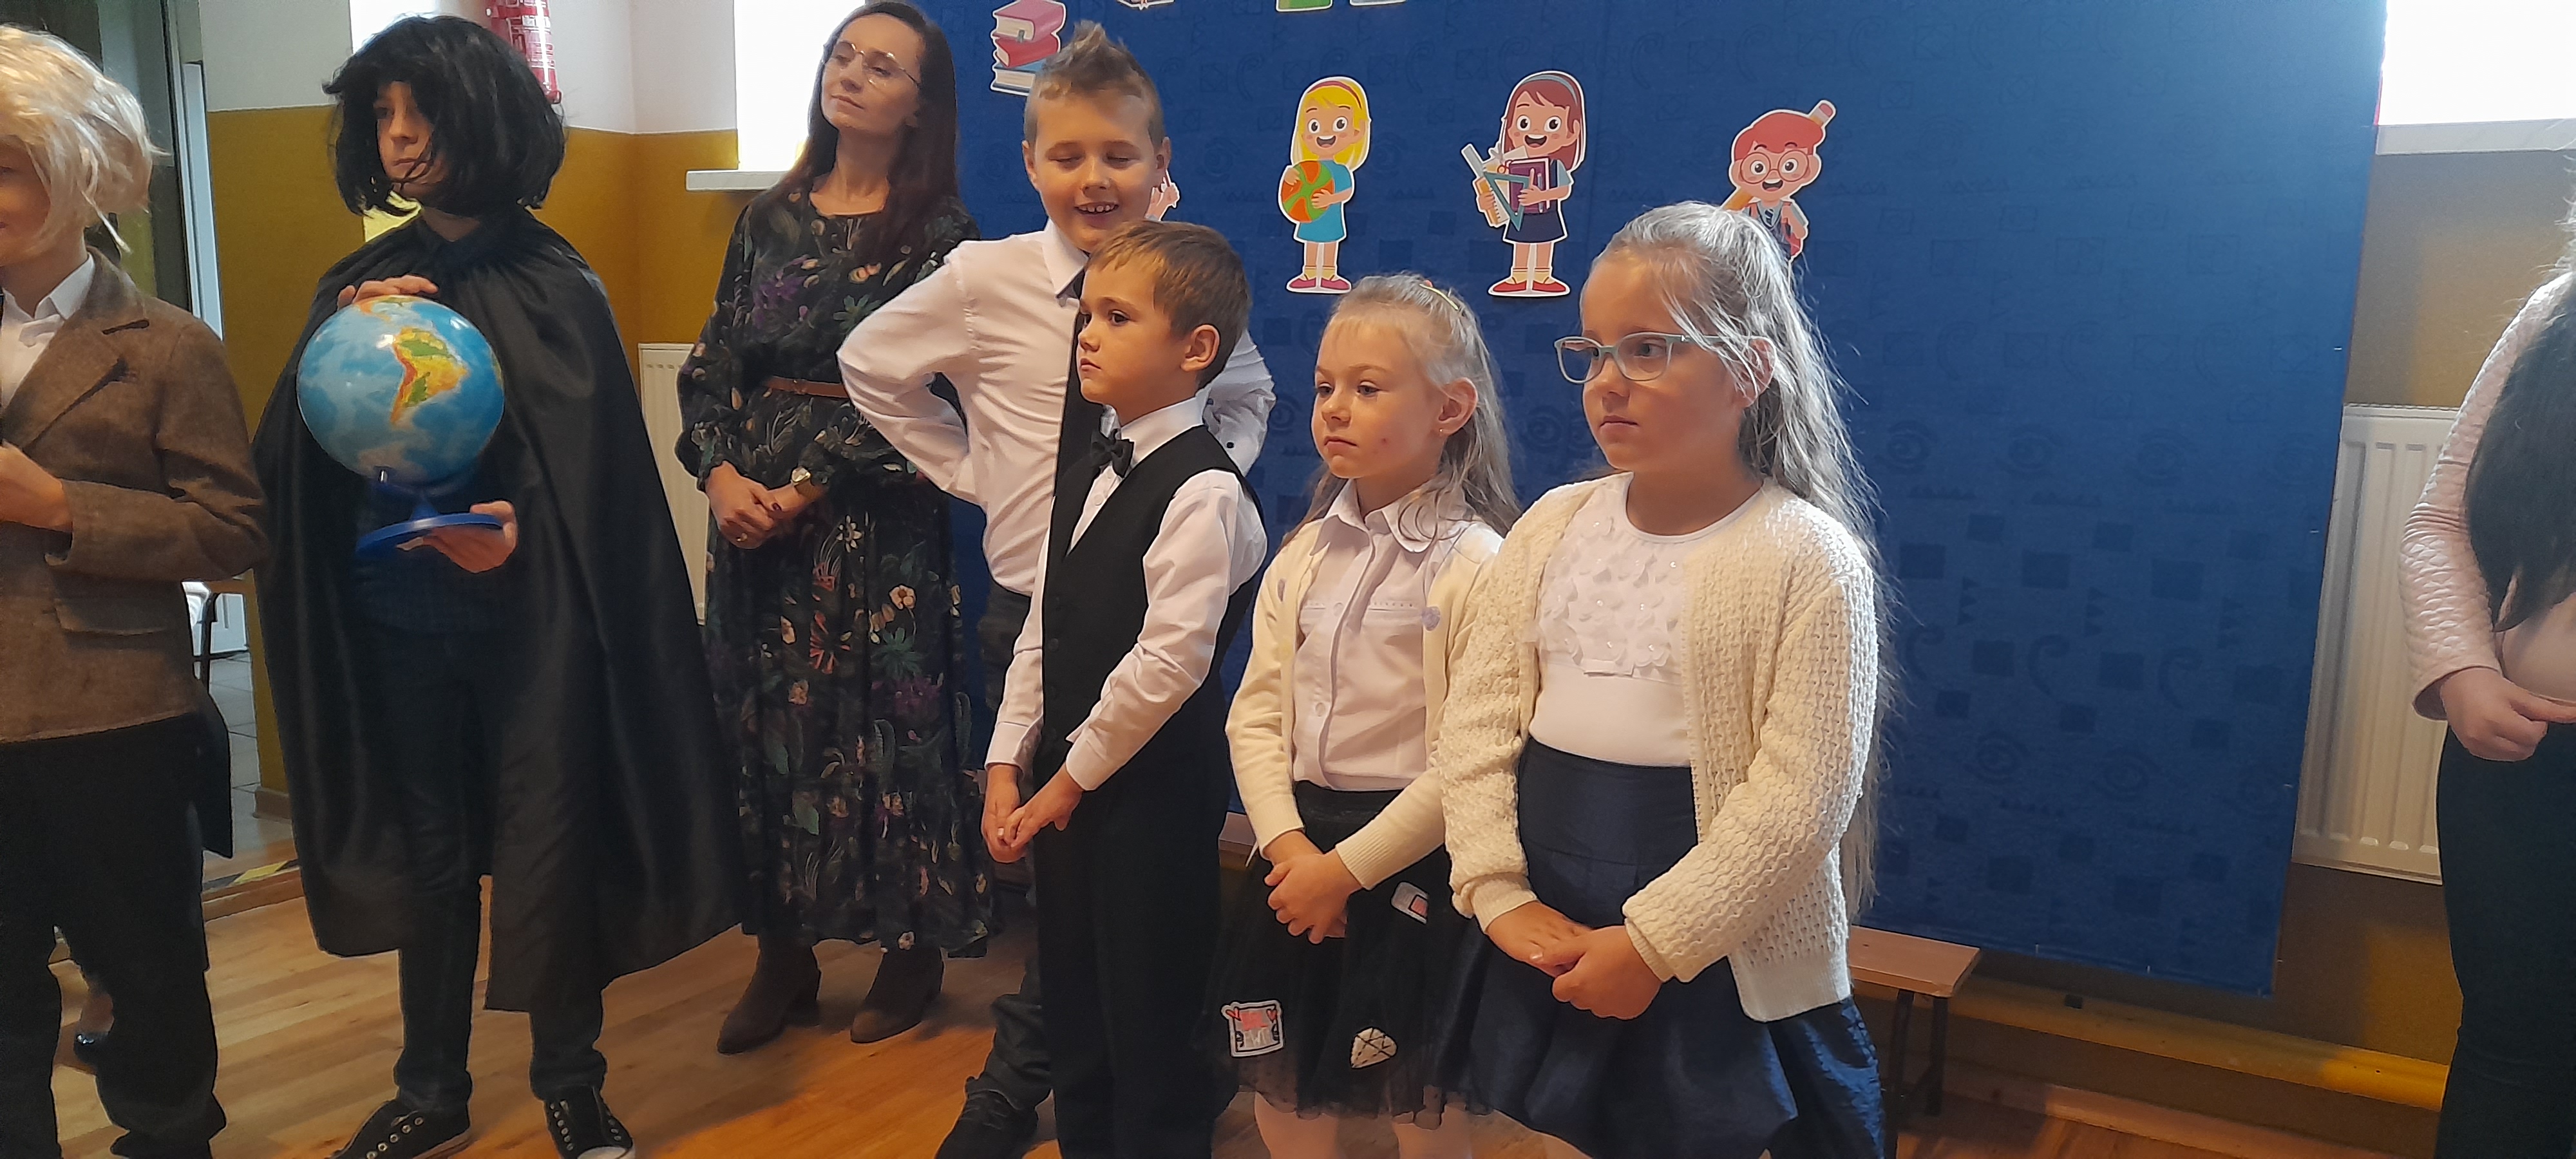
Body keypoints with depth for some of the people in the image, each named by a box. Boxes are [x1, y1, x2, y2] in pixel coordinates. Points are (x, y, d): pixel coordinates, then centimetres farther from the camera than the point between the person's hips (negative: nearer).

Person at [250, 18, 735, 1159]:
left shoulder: (553, 286, -5)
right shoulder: (361, 278, 7)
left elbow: (590, 465, -7)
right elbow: (289, 456, 3)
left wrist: (516, 526, -26)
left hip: (528, 616, -4)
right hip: (394, 616, 4)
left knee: (547, 852, 3)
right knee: (424, 856, 13)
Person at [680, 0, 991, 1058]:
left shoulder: (936, 231, -3)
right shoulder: (771, 218, 11)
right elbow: (714, 362, 8)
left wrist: (808, 486, -15)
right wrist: (719, 470, -9)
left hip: (873, 510, -5)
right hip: (752, 500, 5)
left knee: (882, 719, 1)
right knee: (762, 719, 7)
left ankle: (912, 950, 17)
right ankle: (782, 954, 20)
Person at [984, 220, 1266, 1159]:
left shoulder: (1203, 491, -17)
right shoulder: (1086, 480, 11)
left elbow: (1169, 662, -22)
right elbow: (1043, 636, 11)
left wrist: (1072, 777, -14)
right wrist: (1009, 764, 4)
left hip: (1150, 792, -8)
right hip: (1064, 786, 9)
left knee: (1150, 1025, 5)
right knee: (1074, 1013, 20)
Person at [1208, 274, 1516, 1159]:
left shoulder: (1475, 565, -14)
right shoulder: (1306, 554, 5)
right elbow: (1256, 713, 4)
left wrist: (1348, 868, -15)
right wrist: (1288, 844, -10)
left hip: (1409, 869, -6)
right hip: (1297, 848, 6)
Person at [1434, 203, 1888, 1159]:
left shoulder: (1810, 559, -13)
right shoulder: (1553, 527, 3)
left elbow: (1800, 796, -17)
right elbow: (1478, 719, 1)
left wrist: (1653, 943, -18)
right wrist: (1498, 893, -9)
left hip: (1720, 968, -5)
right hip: (1548, 942, 5)